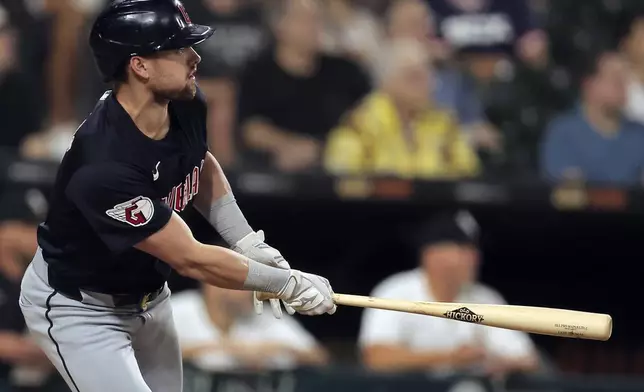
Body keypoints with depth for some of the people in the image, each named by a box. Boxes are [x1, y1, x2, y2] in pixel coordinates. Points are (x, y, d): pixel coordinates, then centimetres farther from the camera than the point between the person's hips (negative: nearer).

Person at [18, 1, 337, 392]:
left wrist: (249, 245, 1)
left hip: (146, 293, 8)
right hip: (80, 308, -8)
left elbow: (201, 167, 12)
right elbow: (191, 260, -29)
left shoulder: (186, 105, -13)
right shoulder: (103, 168, -37)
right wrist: (289, 284, -21)